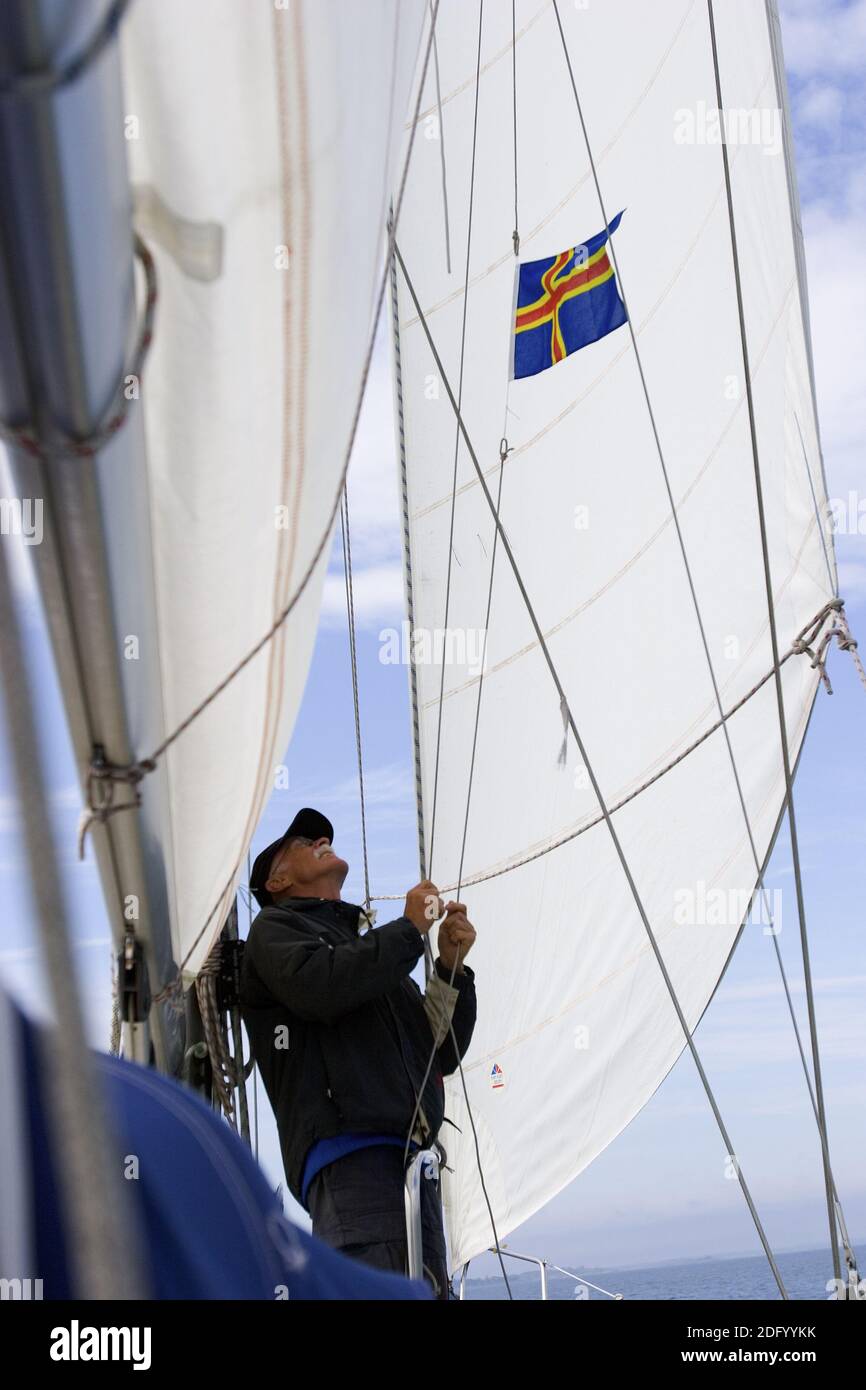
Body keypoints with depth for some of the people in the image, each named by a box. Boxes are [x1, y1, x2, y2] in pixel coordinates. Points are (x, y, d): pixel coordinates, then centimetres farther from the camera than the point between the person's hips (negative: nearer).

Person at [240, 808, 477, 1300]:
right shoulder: (276, 927, 14)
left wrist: (452, 967, 13)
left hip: (412, 1161, 7)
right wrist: (410, 928, 0)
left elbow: (442, 1054, 26)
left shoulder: (376, 954, 34)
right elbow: (319, 986, -11)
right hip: (347, 1151, -7)